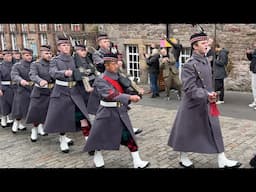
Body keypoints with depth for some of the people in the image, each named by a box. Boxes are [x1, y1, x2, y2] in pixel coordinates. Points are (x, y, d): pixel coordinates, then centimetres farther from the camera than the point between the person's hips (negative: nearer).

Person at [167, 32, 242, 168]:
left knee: (215, 131, 10)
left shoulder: (206, 61, 6)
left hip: (207, 104, 8)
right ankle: (183, 158, 29)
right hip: (193, 105, -8)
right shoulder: (190, 65, -20)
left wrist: (211, 96, 18)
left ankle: (222, 161, 20)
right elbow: (189, 89, -24)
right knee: (187, 132, 8)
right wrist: (206, 96, -32)